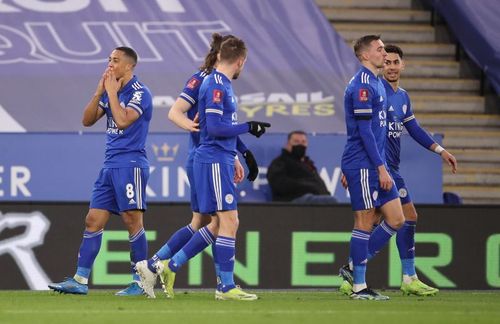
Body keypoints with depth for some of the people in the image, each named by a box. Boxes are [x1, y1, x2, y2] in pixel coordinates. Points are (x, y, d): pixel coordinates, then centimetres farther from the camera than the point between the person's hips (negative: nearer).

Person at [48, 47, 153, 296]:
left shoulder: (139, 92, -9)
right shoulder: (110, 92, 16)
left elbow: (123, 120, -22)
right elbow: (87, 120, 11)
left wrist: (112, 92, -12)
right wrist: (99, 92, 0)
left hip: (130, 164, -8)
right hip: (111, 165, 8)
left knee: (132, 220, -7)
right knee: (93, 221, 3)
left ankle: (140, 282, -1)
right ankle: (80, 281, 2)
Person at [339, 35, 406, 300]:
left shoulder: (376, 84, 17)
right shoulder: (362, 86, -14)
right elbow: (364, 131, -19)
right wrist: (381, 167, -19)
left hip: (376, 166, 10)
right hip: (363, 166, -10)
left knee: (396, 219, 6)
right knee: (365, 222, -4)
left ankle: (353, 268, 13)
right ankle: (359, 287, 2)